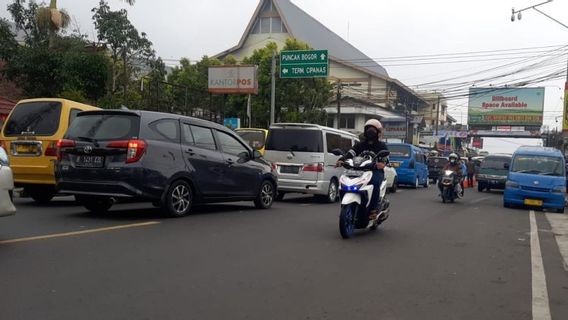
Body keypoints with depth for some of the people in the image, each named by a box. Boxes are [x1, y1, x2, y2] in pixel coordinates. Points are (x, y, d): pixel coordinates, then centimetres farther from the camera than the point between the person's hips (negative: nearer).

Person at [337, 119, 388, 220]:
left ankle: (373, 209, -31)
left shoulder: (381, 145, 13)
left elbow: (385, 157, -5)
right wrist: (342, 160, -19)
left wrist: (383, 163, -31)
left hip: (376, 171, -3)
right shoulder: (360, 145, 20)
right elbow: (350, 153, 3)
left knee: (375, 182, -37)